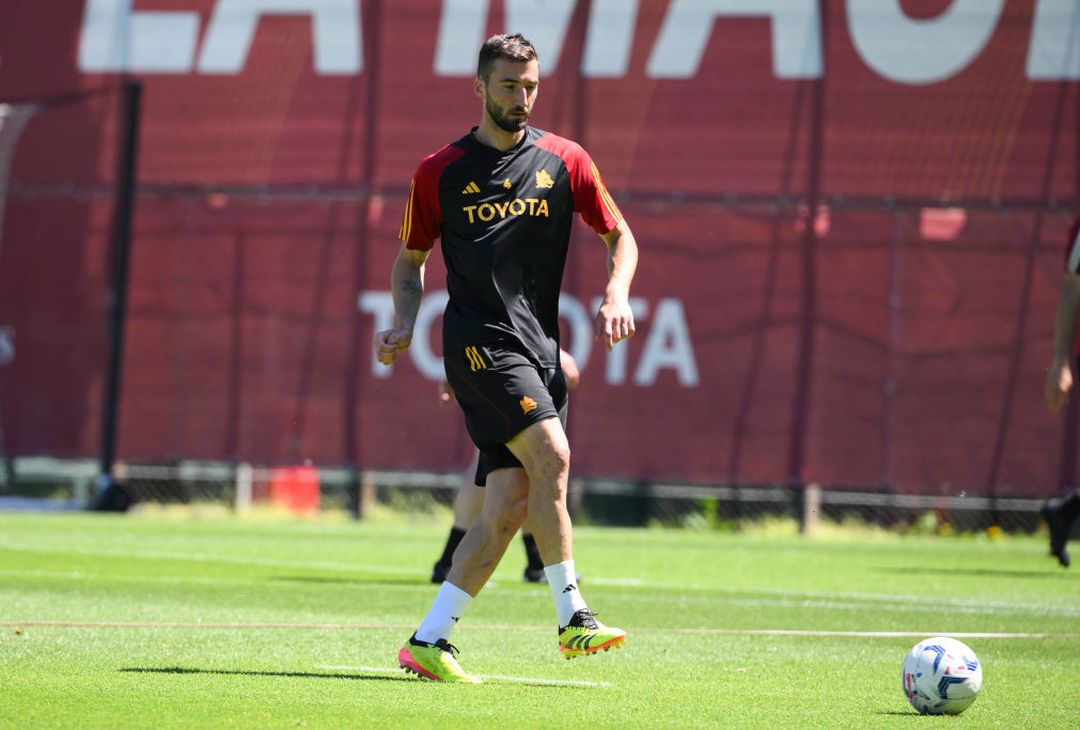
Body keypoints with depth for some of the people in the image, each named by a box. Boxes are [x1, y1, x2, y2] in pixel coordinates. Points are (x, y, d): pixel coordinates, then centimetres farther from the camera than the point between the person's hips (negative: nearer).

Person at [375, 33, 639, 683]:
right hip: (478, 339, -4)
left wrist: (617, 295, -4)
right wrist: (404, 324, -1)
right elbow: (411, 258, 16)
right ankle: (572, 617, -19)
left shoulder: (565, 161, 10)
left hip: (540, 347, 4)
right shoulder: (440, 172, 5)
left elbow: (620, 236, 15)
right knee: (551, 455, -23)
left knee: (512, 504, -4)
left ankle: (430, 641, 1)